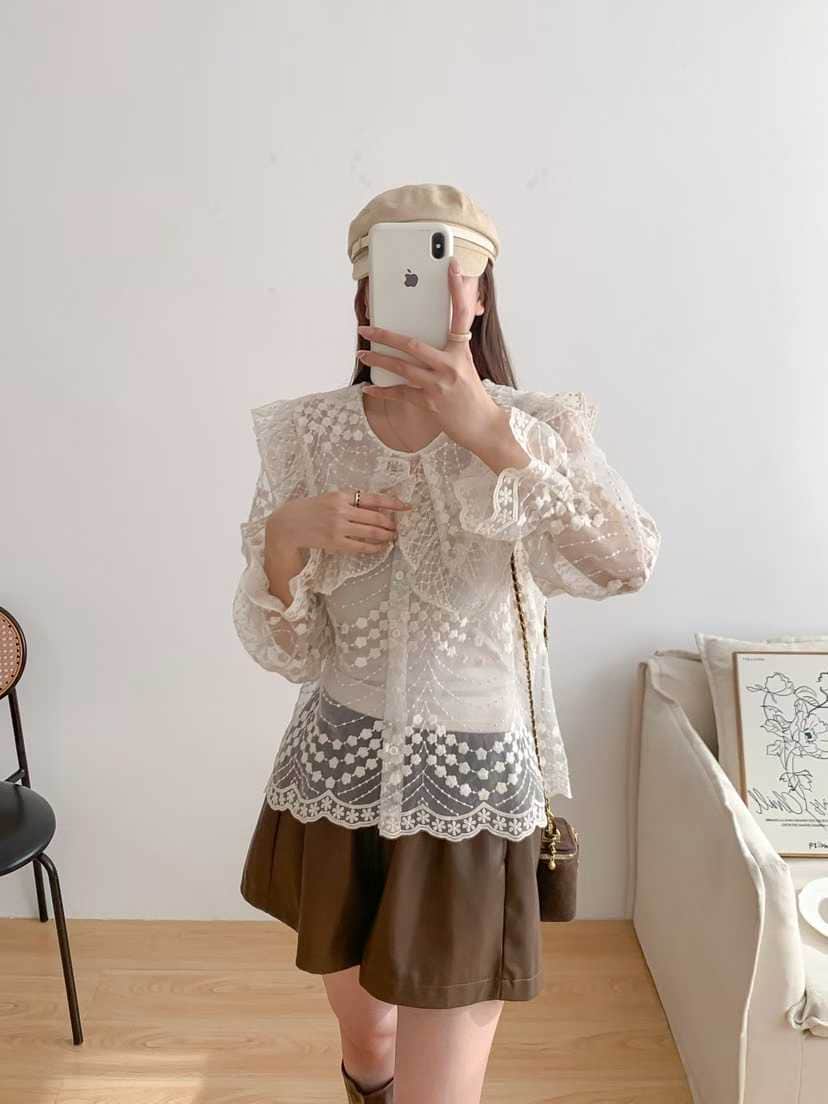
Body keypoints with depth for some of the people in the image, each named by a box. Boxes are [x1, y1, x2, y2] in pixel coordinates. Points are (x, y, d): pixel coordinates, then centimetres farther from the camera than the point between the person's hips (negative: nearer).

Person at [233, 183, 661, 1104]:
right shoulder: (305, 435, -5)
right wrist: (286, 539, -23)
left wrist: (489, 432, -38)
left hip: (471, 793, -2)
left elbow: (626, 566, -28)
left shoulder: (534, 429, -9)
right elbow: (286, 653, -4)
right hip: (335, 780, 3)